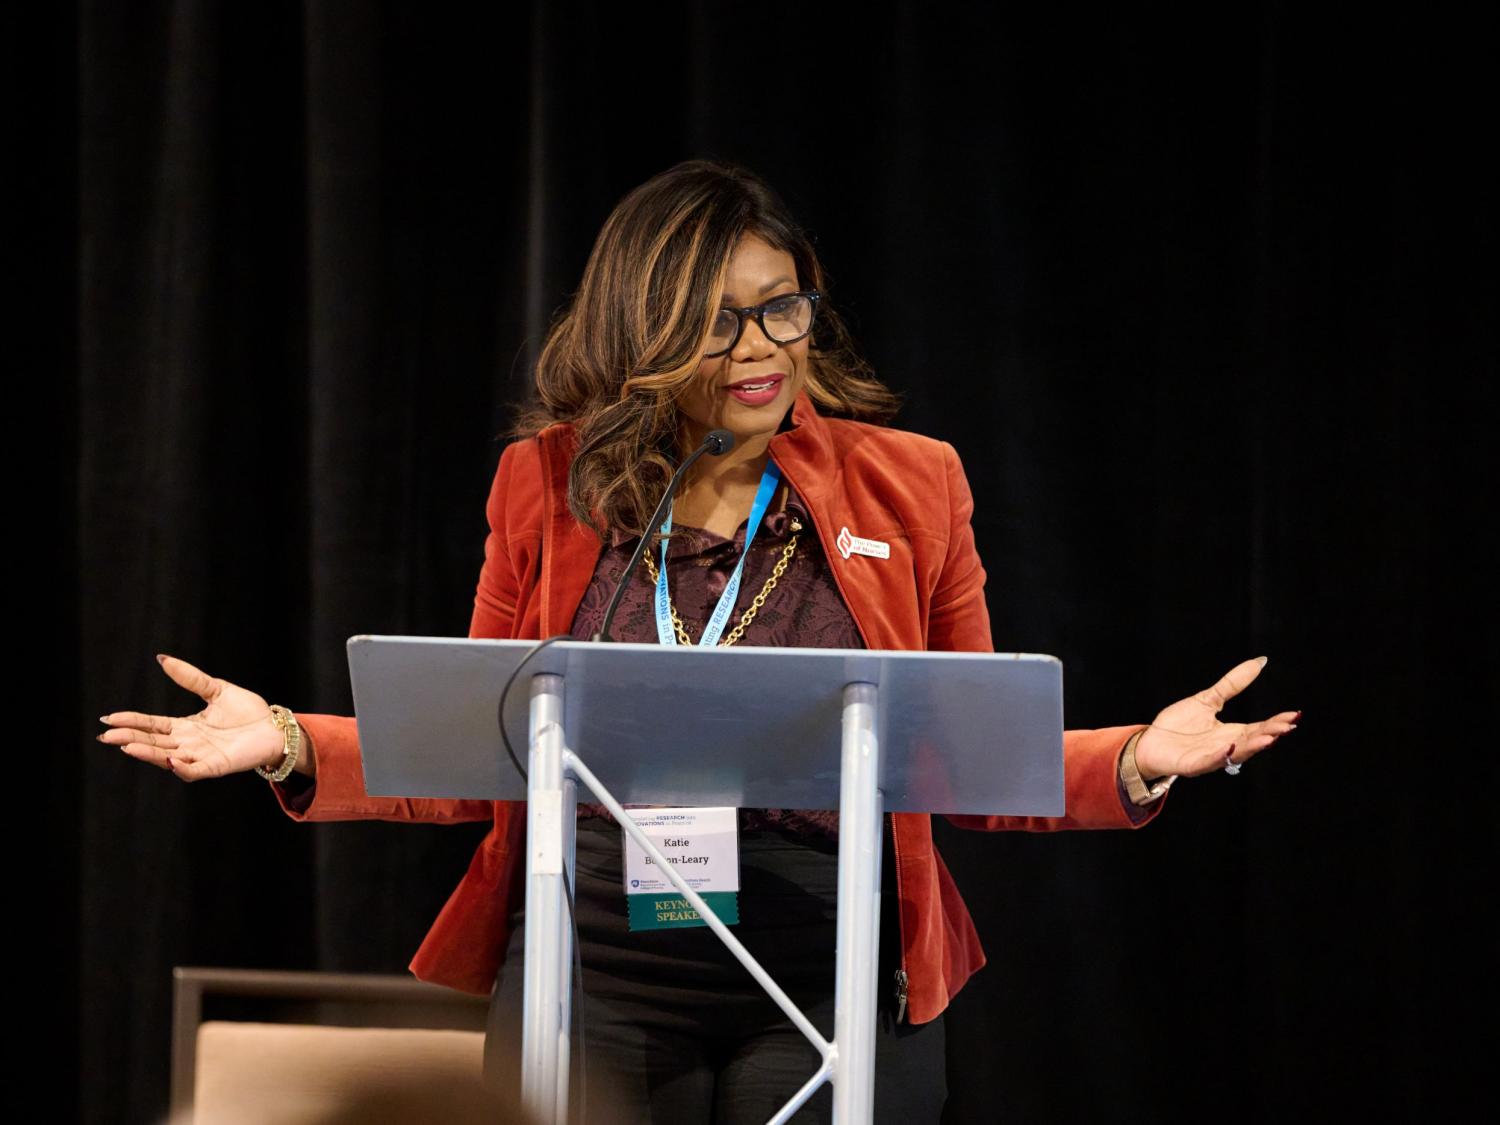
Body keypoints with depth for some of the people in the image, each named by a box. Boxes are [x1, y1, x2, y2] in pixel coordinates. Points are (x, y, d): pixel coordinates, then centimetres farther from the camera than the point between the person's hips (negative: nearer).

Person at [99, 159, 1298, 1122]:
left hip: (828, 1002, 0)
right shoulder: (549, 486, 6)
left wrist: (1133, 759, -9)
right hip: (590, 992, 1)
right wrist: (291, 743, -2)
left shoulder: (908, 486, 4)